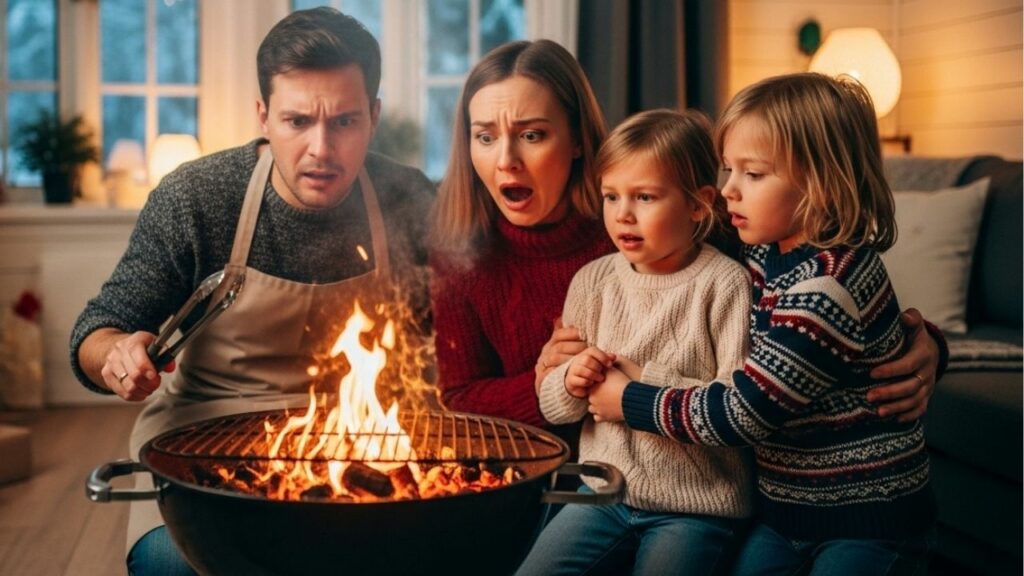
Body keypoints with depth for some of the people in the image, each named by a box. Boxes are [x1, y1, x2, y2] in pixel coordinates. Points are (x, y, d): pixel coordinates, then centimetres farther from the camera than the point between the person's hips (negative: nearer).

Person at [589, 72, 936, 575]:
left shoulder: (827, 285, -26)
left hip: (867, 520, -8)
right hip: (784, 509, 8)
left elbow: (742, 414, -24)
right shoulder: (770, 253, 0)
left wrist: (629, 401, -13)